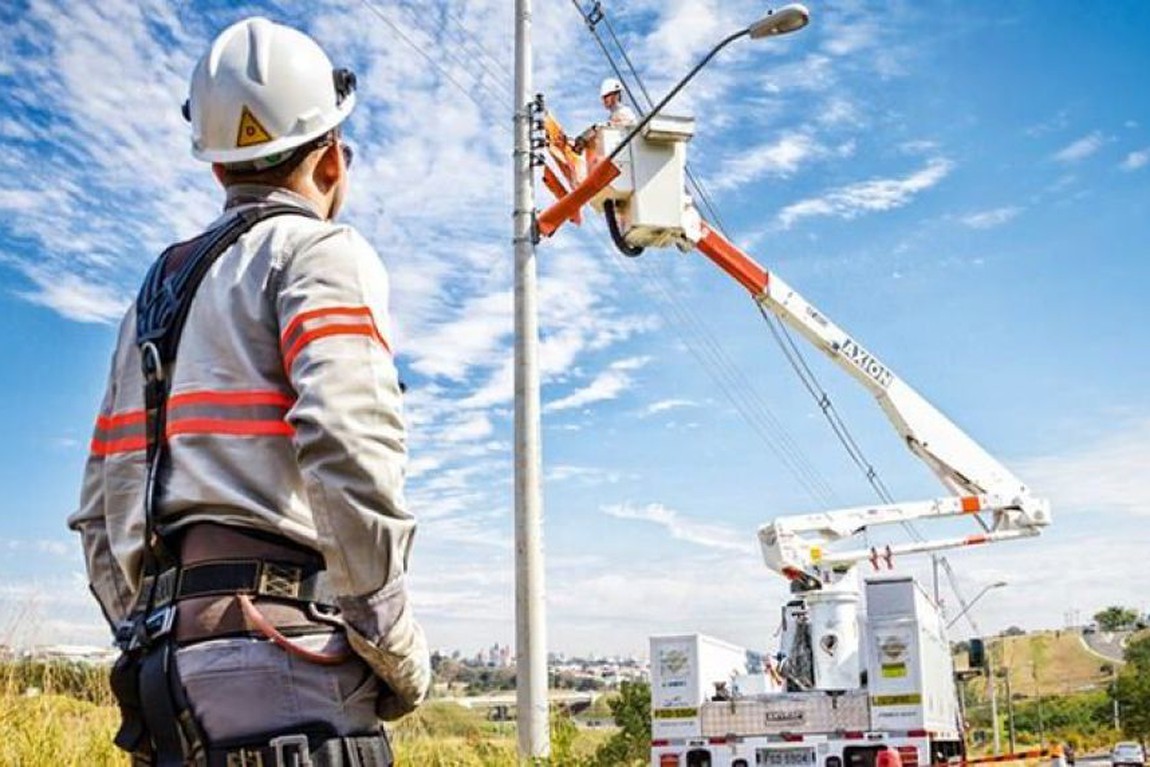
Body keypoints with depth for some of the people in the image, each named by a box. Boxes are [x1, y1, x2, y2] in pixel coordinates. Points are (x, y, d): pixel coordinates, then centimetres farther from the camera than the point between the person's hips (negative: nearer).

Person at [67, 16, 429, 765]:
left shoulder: (159, 289, 23)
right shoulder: (319, 252, -1)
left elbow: (101, 514, 20)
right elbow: (348, 447, -20)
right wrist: (399, 647, -12)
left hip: (169, 666, 8)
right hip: (279, 662, -8)